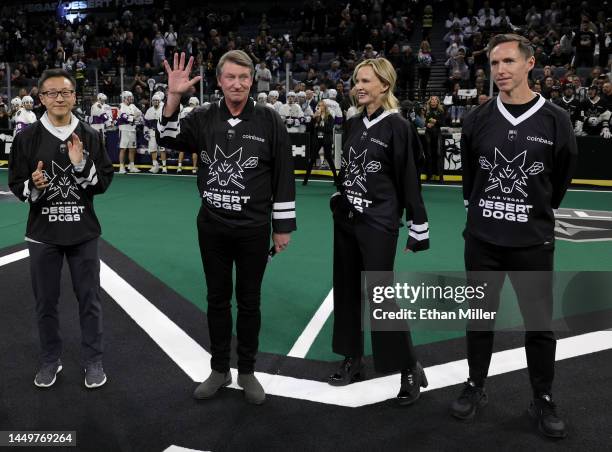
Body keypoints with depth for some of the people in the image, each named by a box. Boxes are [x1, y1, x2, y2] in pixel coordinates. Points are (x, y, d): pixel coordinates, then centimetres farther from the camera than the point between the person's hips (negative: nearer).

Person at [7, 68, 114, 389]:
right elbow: (17, 186, 0)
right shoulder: (27, 137, -3)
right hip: (43, 233, 0)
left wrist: (82, 164, -19)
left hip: (83, 233, 0)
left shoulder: (90, 136, -1)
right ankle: (50, 360, 31)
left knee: (89, 299, 9)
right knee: (46, 301, 13)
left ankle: (93, 361, 25)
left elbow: (103, 183, -3)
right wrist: (34, 186, -21)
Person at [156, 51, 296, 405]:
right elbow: (169, 140, -2)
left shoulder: (269, 121, -6)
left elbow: (284, 177, -4)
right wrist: (174, 97, -16)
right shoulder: (204, 119, 1)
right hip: (212, 227, 3)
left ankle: (247, 371, 27)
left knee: (249, 301, 10)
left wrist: (283, 226, -4)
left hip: (253, 229, -2)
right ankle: (220, 370, 30)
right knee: (217, 299, 13)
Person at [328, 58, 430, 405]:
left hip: (379, 223, -7)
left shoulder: (397, 126, -10)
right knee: (347, 291, 12)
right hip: (346, 219, 7)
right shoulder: (354, 124, 9)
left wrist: (418, 229, -11)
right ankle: (353, 360, 27)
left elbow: (410, 180, -11)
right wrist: (339, 204, 17)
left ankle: (411, 369, 11)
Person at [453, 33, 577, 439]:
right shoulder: (478, 119, -2)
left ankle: (544, 401, 28)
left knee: (539, 323, 9)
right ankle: (476, 388, 32)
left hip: (533, 242, -1)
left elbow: (562, 178, 5)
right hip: (482, 239, 2)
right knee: (480, 318, 14)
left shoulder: (555, 121, -7)